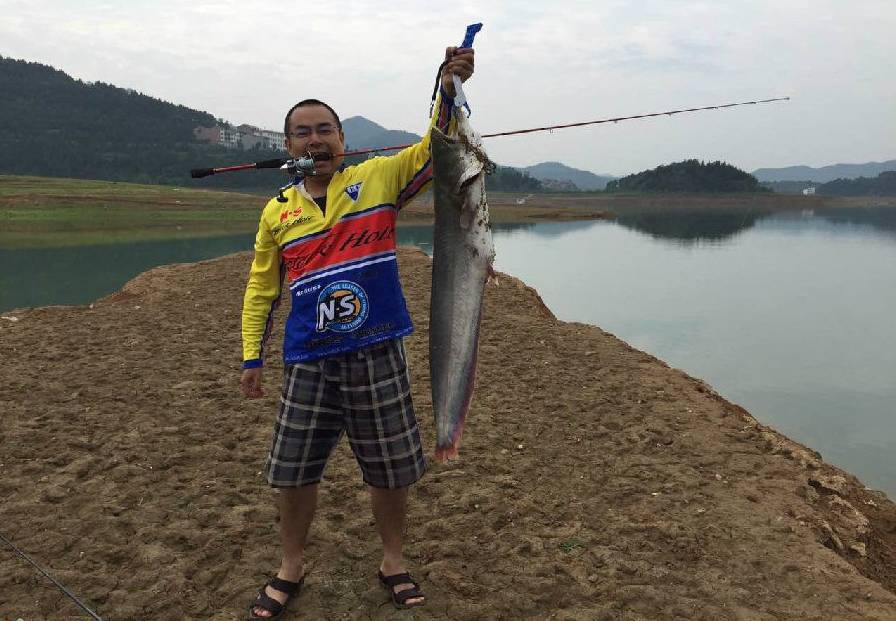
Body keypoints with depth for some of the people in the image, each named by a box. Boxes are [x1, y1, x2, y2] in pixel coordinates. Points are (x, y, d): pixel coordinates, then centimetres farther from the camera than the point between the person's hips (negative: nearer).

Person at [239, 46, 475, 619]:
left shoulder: (378, 179, 0)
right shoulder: (277, 212, 5)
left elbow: (435, 149, -11)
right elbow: (261, 290, 11)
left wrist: (449, 88, -27)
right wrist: (251, 358, 9)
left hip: (378, 354, -1)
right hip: (308, 362, 2)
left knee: (391, 469, 11)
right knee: (294, 470, 10)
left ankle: (394, 561, 36)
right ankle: (292, 567, 35)